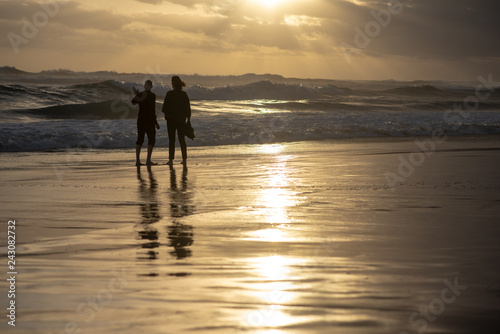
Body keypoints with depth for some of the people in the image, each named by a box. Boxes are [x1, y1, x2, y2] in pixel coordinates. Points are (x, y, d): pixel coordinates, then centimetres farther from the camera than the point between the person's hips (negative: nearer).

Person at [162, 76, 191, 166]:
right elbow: (188, 108, 3)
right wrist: (188, 118, 12)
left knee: (171, 140, 2)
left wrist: (167, 113, 10)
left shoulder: (169, 94, -12)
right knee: (182, 139, 9)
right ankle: (184, 159, 6)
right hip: (181, 120, 3)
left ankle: (171, 159, -1)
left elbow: (165, 108, -11)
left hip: (171, 119, -3)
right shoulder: (184, 94, 0)